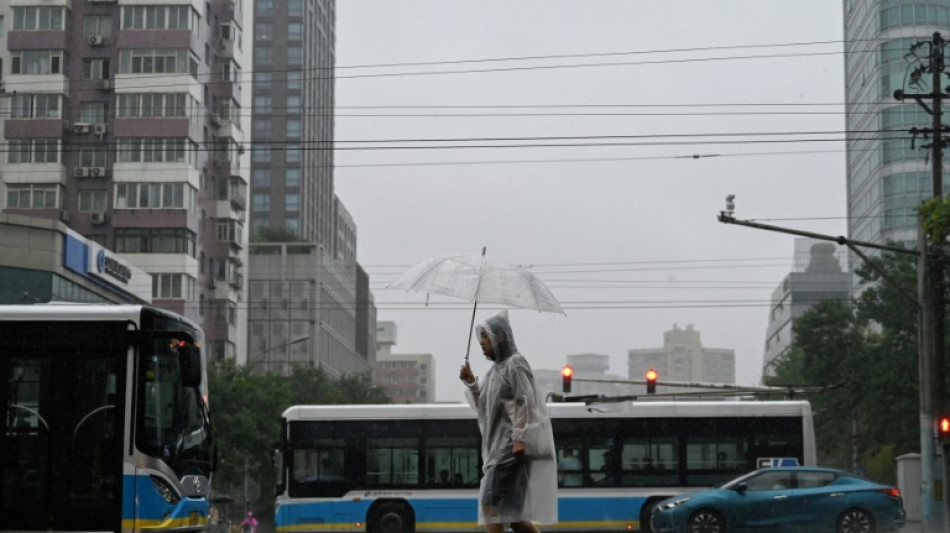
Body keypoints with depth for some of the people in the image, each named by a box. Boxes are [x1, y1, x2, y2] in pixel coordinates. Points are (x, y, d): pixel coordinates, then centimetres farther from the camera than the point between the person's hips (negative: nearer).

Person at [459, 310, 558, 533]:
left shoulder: (515, 363, -7)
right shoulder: (496, 368, 19)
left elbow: (525, 403, -16)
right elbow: (484, 406, 21)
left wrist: (519, 439, -23)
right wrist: (471, 382, 7)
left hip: (512, 445, -9)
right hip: (499, 445, 9)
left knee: (491, 503, -13)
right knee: (508, 509, 7)